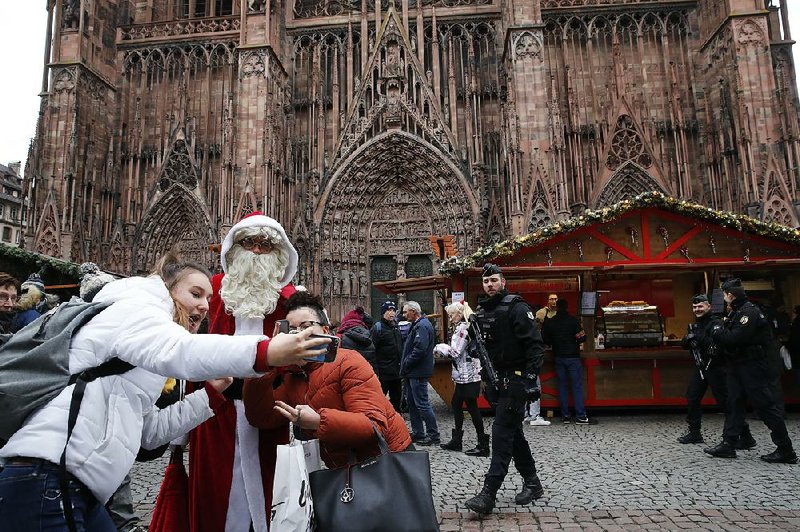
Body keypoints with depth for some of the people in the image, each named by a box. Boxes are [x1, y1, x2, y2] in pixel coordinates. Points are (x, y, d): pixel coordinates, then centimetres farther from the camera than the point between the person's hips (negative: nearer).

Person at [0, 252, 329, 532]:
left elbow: (152, 430, 18)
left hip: (75, 490, 10)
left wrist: (211, 392, 11)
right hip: (46, 480, -10)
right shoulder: (134, 308, -5)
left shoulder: (138, 333, 23)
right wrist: (265, 353, -41)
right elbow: (176, 351, -31)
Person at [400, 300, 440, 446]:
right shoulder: (417, 325, 17)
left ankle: (433, 435, 3)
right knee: (412, 402, 15)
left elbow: (420, 349, -26)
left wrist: (405, 364, -17)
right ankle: (418, 433, 24)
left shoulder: (422, 326, -17)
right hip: (412, 372, 11)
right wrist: (405, 365, 12)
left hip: (418, 373, -11)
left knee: (422, 404, -5)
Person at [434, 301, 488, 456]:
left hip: (467, 375, -10)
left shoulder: (462, 328, -16)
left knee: (472, 408, -4)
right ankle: (456, 440, 25)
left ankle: (483, 445, 3)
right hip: (465, 375, 10)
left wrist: (439, 348, -4)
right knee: (455, 404, 16)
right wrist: (444, 349, 10)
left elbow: (455, 352, -18)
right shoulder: (466, 327, 14)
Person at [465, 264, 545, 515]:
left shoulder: (516, 308, -11)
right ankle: (532, 483, 30)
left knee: (502, 432, -11)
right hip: (496, 379, 8)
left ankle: (488, 494, -9)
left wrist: (531, 377, -23)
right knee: (513, 432, 15)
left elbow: (535, 343, -17)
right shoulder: (481, 311, 12)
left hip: (515, 379, -8)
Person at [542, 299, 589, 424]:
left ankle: (565, 415, 10)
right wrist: (575, 341, 9)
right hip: (573, 357, -3)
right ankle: (580, 416, -1)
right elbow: (582, 338, -11)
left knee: (562, 385, 9)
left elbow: (545, 340, 4)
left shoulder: (550, 322, 0)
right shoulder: (574, 320, -8)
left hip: (558, 357, 3)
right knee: (577, 386, 1)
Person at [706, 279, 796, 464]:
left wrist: (717, 332, -10)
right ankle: (728, 445, 13)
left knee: (768, 406, -2)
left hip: (756, 367, -10)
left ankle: (786, 451, 8)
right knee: (734, 403, 9)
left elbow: (736, 338, -25)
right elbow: (730, 337, 14)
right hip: (739, 365, 10)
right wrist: (719, 333, -2)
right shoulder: (737, 312, 14)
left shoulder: (749, 312, -17)